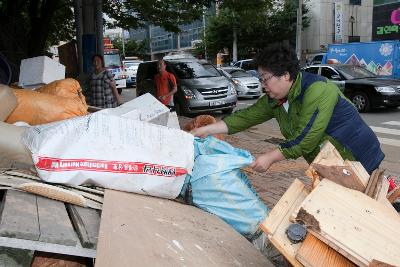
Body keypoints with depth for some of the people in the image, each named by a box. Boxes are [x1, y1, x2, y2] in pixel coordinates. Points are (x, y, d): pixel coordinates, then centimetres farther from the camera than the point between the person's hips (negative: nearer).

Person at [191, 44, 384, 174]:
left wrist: (270, 157, -24)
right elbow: (246, 117, -1)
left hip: (358, 159, -8)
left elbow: (305, 139, -28)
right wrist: (207, 130, -7)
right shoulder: (274, 100, 1)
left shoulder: (317, 91, -25)